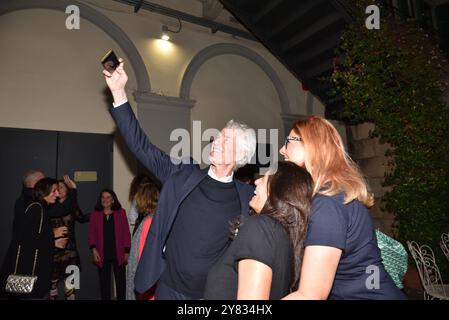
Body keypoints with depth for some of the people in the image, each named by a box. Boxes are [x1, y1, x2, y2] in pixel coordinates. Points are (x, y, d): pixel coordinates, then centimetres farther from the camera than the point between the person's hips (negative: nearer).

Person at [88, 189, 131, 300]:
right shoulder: (95, 214, 5)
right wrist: (94, 249, -10)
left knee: (121, 282, 5)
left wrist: (127, 252, -3)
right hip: (102, 255, 1)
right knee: (104, 283, 11)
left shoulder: (121, 213, 0)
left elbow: (126, 233, -1)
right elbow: (92, 233, 3)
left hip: (118, 254, -1)